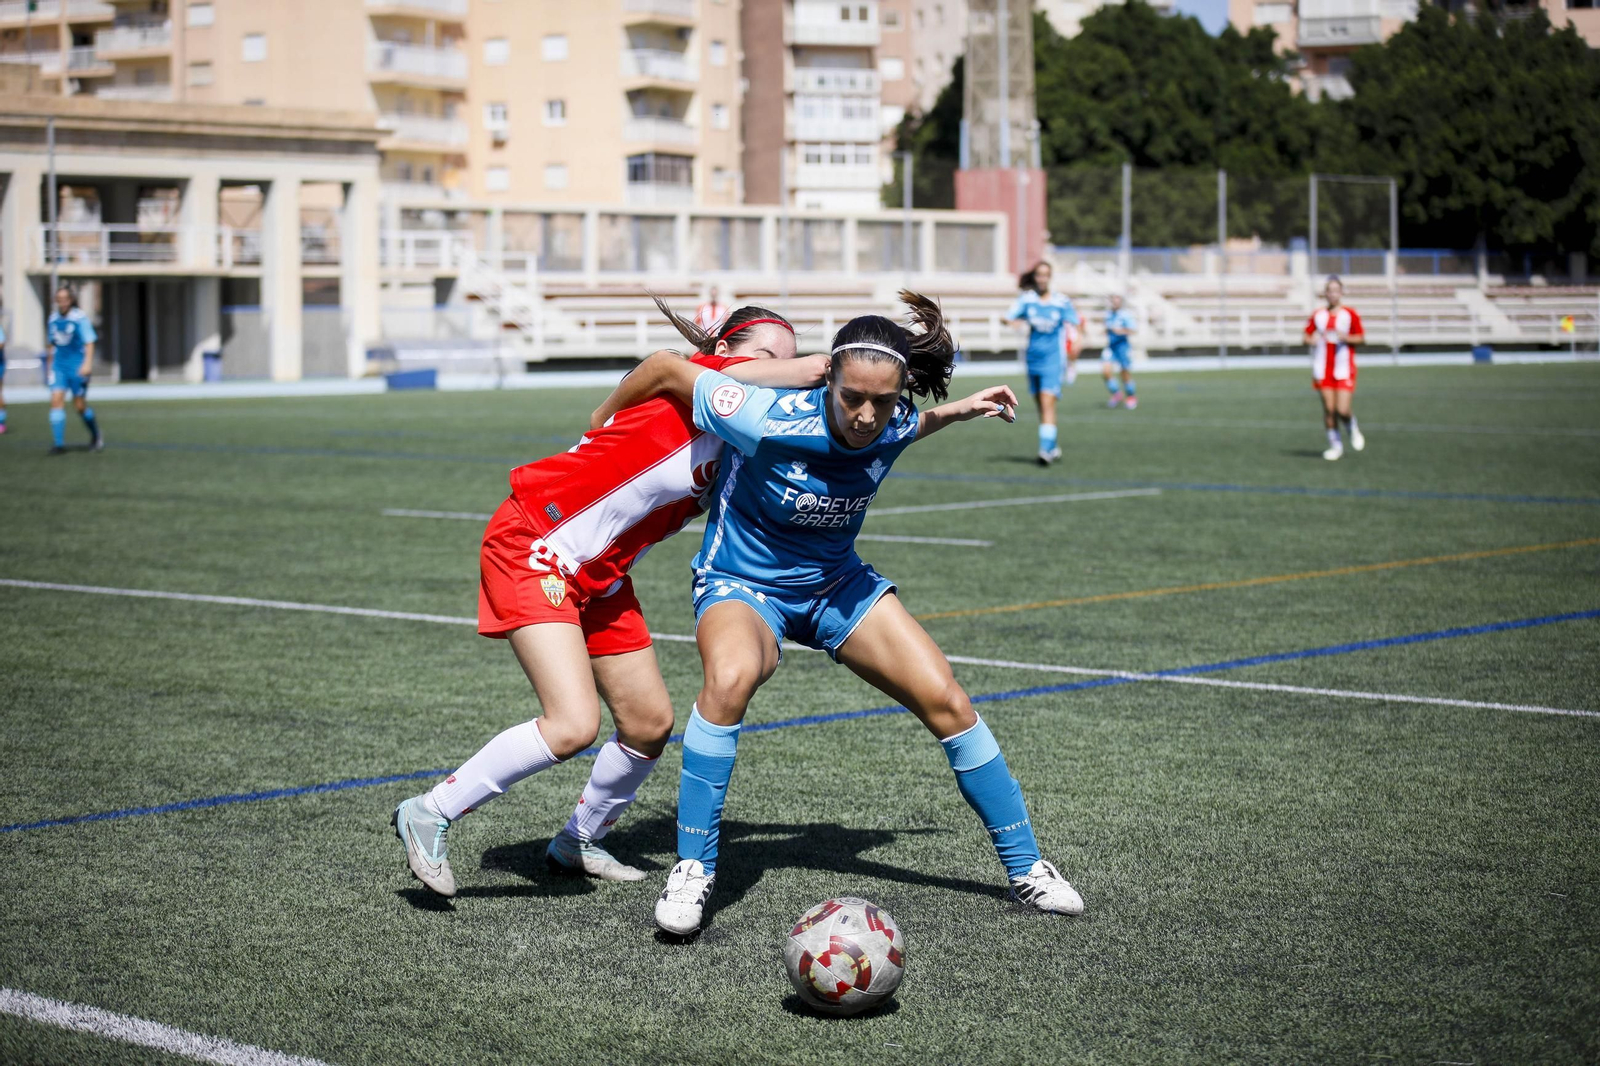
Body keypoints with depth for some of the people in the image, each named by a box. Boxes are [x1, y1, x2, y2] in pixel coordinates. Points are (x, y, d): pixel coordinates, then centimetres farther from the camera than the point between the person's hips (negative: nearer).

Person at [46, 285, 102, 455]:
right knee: (56, 400, -10)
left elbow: (89, 342, -12)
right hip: (59, 366, 4)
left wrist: (88, 363, -23)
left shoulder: (80, 317, -9)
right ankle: (59, 444, -9)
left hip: (77, 367, -4)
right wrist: (51, 365, 22)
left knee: (80, 406, 1)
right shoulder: (53, 318, 7)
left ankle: (96, 435, 27)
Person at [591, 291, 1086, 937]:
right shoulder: (770, 422, -31)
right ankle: (693, 867, -23)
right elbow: (667, 371, -19)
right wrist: (599, 426, -4)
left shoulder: (894, 426, -15)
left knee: (945, 700, -7)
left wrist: (962, 410, 6)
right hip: (742, 586, -5)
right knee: (730, 677, -38)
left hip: (837, 584, 5)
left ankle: (1025, 865, 10)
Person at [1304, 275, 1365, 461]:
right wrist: (1312, 339, -7)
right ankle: (1335, 445, 13)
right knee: (1328, 409, 0)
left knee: (1342, 410, -11)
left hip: (1344, 369, -3)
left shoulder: (1350, 314, -2)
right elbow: (1308, 334, 16)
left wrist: (1346, 338, -18)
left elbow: (1362, 338, 0)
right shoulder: (1318, 315, 7)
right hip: (1323, 369, 3)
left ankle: (1353, 430, 22)